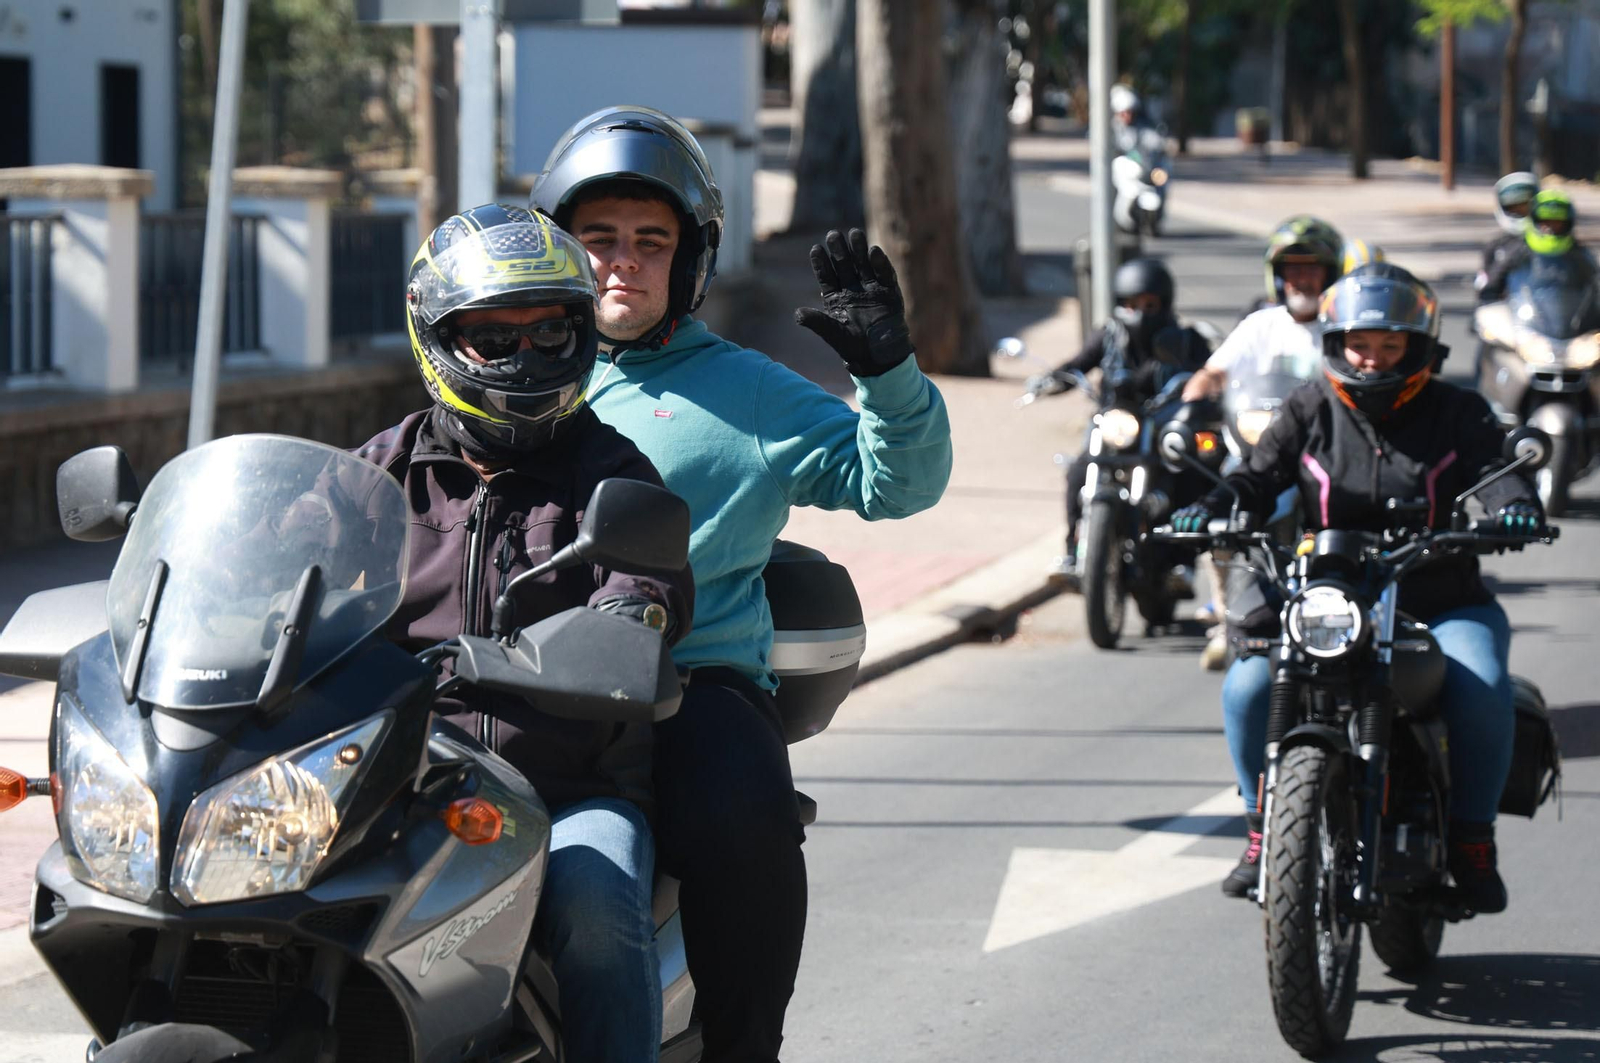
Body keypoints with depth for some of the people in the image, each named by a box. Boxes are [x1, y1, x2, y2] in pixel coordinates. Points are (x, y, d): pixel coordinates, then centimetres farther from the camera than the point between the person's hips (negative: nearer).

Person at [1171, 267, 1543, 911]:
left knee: (1482, 689, -30)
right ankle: (1264, 826, 0)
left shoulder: (1455, 412, 5)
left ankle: (1472, 840, -13)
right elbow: (1262, 474, -1)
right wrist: (1213, 507, -22)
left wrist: (1514, 504, -32)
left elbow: (1493, 466, -8)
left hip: (1442, 604, -1)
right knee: (1247, 686, -21)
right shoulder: (1311, 410, 8)